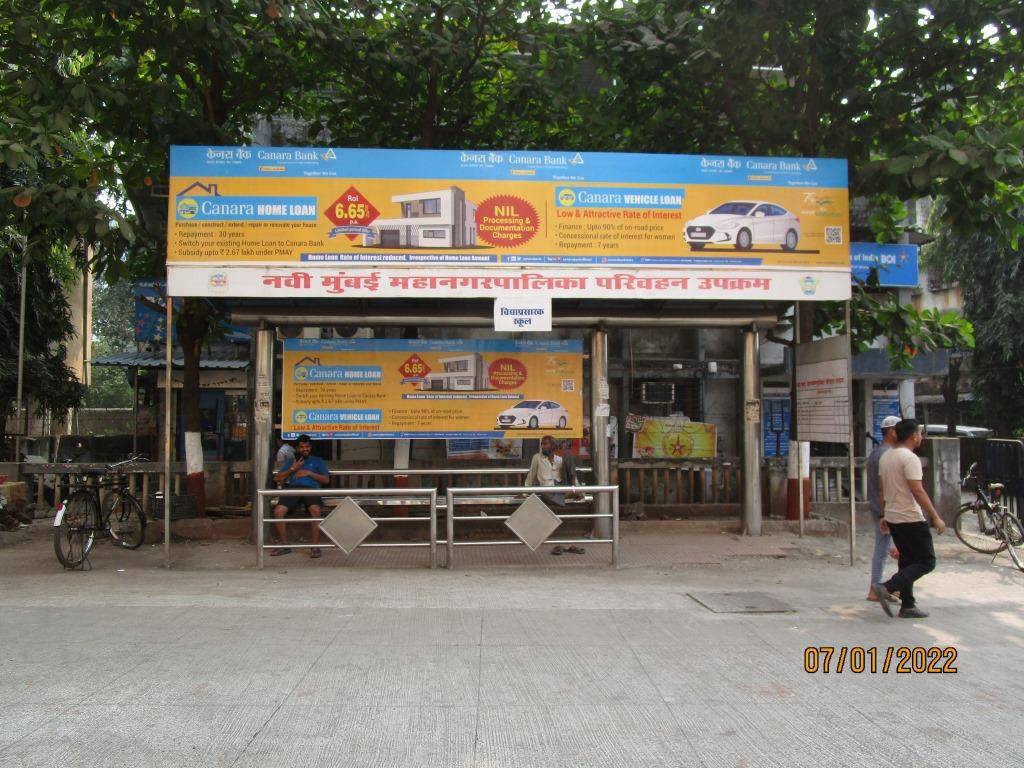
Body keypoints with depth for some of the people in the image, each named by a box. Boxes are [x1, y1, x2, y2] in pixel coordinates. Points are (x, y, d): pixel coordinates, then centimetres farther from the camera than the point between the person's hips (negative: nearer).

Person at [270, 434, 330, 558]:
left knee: (315, 510, -37)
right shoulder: (291, 461, 31)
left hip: (311, 489, -2)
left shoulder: (318, 461, 27)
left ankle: (315, 546, -30)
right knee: (278, 511, -28)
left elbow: (326, 480, 13)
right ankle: (284, 545, -13)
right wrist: (292, 469, 8)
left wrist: (309, 473, 3)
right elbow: (277, 478, 19)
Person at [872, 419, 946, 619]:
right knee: (927, 561, -1)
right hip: (910, 519, -9)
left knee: (907, 561, 15)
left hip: (893, 518, 9)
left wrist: (884, 515, 22)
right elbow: (918, 491, -22)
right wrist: (935, 517, -17)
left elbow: (882, 489, 16)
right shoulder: (910, 458, -16)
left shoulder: (886, 456, 11)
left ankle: (907, 606, 16)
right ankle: (887, 588, -12)